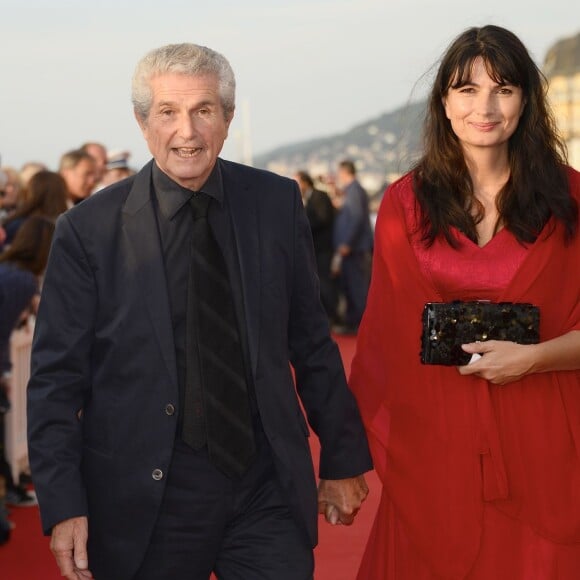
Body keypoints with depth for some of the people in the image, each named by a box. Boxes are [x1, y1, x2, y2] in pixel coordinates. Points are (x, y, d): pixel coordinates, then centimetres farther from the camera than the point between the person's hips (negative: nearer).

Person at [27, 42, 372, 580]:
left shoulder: (277, 204, 2)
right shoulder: (89, 230, -5)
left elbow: (312, 343, 9)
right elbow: (55, 382, -3)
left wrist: (343, 459, 12)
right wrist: (63, 506, -9)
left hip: (268, 494, 2)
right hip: (146, 504, -1)